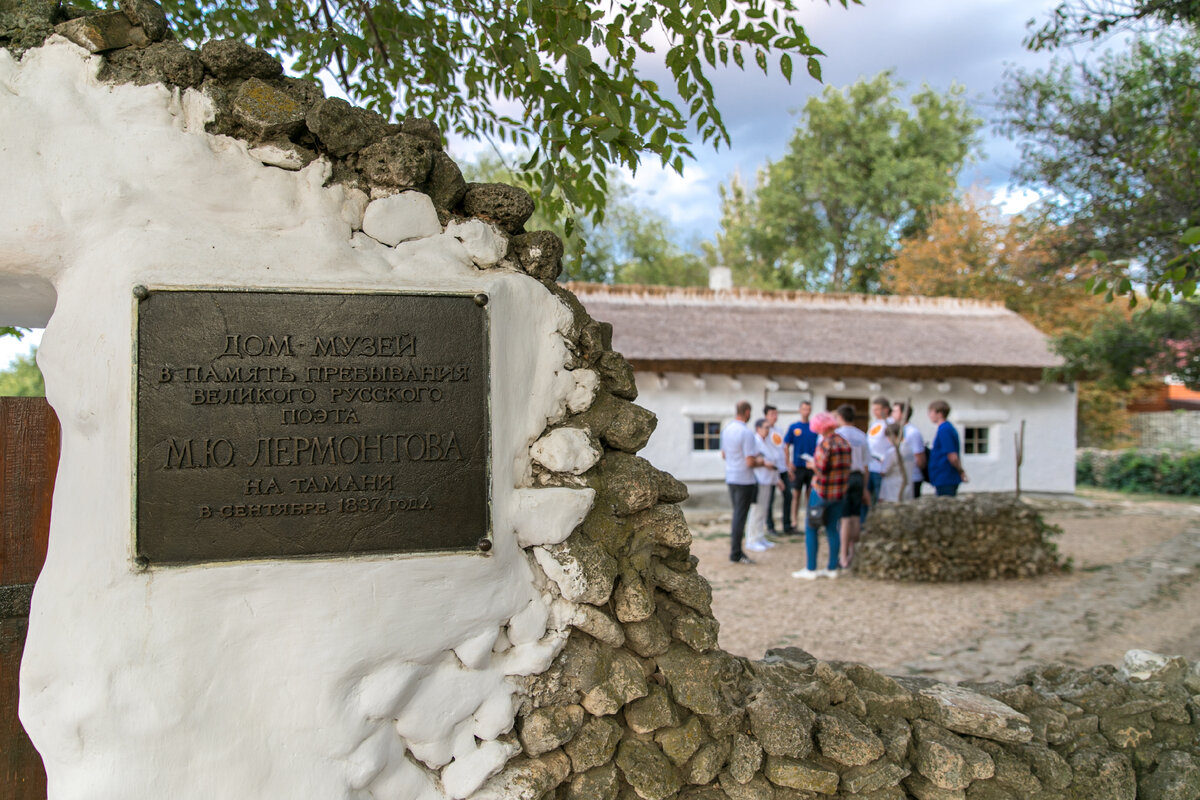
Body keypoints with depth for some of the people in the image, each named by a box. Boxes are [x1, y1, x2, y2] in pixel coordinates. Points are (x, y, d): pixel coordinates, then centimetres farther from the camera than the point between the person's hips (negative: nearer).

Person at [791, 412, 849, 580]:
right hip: (840, 493, 7)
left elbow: (821, 469, -20)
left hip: (821, 491, -7)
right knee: (833, 529, 13)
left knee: (811, 529, 2)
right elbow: (847, 467, 10)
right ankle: (832, 568, 15)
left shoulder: (825, 443, -16)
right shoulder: (845, 443, 6)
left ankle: (810, 570, 1)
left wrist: (813, 463, 1)